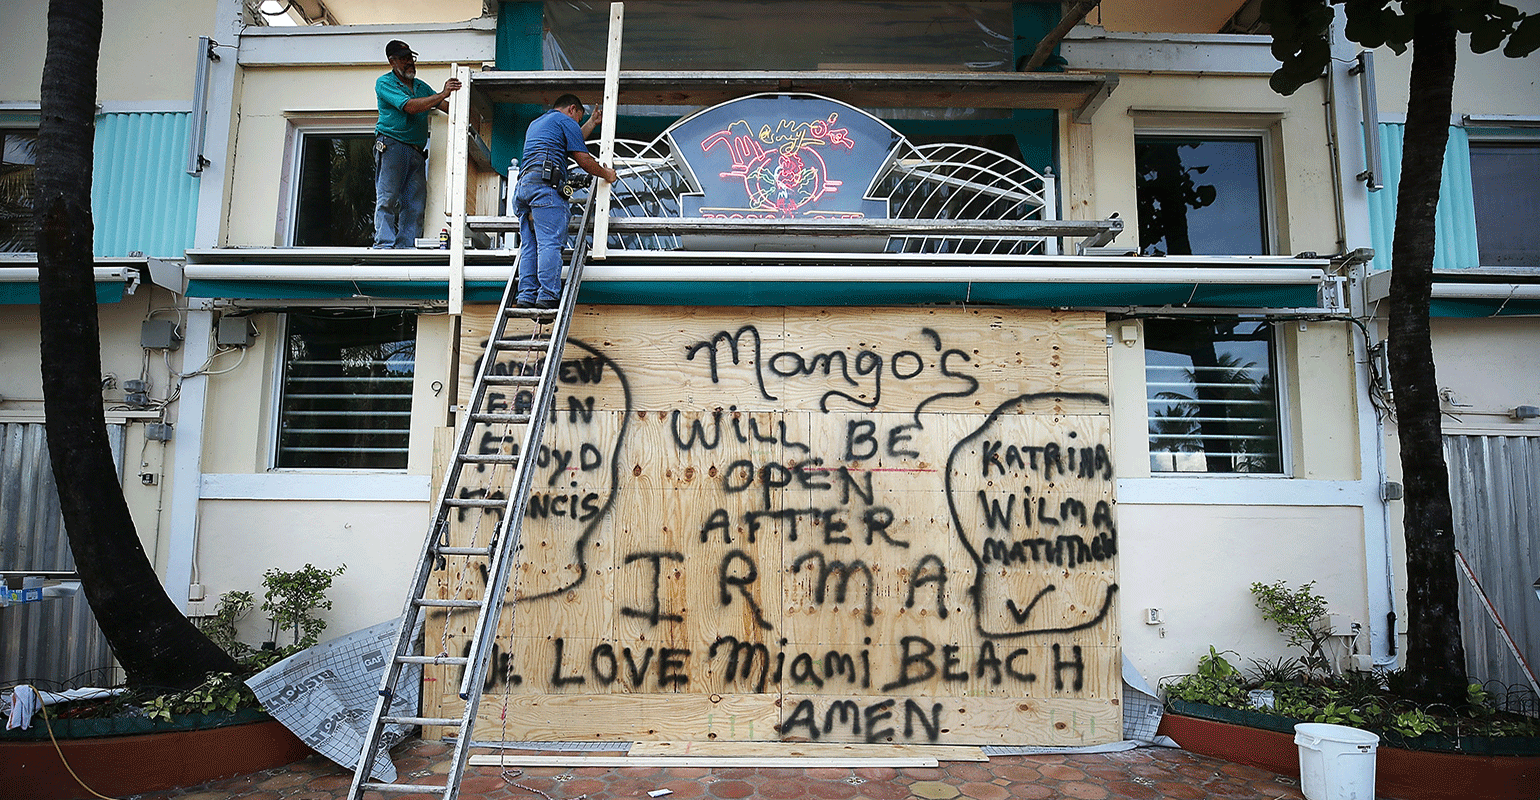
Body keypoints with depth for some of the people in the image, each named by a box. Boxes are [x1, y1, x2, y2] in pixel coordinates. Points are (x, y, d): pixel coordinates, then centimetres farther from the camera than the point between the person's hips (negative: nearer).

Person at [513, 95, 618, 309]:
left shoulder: (535, 123, 34)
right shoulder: (565, 121, 9)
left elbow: (570, 142, 44)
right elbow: (583, 159, 4)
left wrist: (592, 123, 52)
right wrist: (606, 174, 19)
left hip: (523, 185, 8)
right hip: (545, 183, -8)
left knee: (529, 245, 3)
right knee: (550, 243, -14)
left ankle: (526, 296, -6)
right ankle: (546, 297, -22)